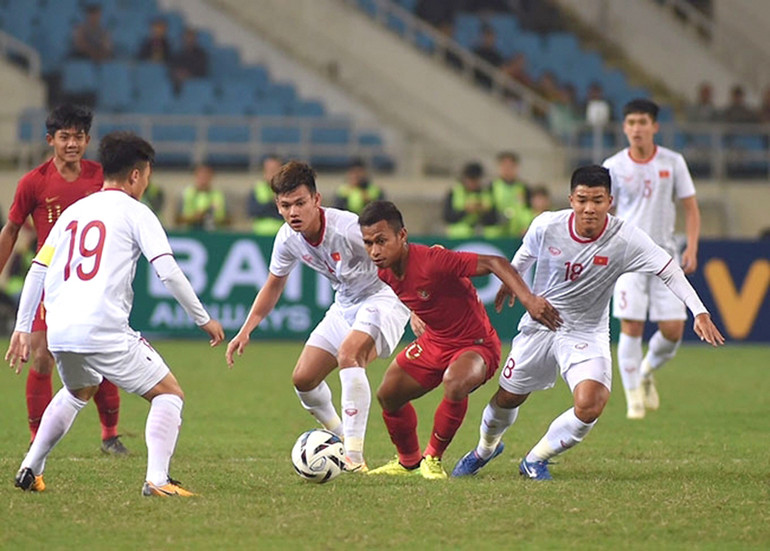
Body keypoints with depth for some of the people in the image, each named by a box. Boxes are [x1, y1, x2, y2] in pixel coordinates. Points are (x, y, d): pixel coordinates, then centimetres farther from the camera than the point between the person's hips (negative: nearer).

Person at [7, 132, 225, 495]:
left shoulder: (73, 212, 20)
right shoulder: (135, 212, 2)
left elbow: (37, 272, 18)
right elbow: (169, 273, -7)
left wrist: (22, 328, 23)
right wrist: (203, 319, 1)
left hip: (59, 330, 7)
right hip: (104, 329, -7)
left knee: (78, 393, 36)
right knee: (169, 394, 4)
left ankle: (30, 470, 32)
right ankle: (157, 480, -14)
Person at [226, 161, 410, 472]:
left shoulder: (349, 229, -31)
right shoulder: (288, 239, -9)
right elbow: (273, 286, 10)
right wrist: (245, 330, 4)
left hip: (382, 298, -7)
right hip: (345, 305, 8)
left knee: (349, 354, -32)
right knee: (303, 379, 2)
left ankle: (354, 457, -31)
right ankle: (339, 439, 30)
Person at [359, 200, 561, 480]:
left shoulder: (433, 261, -31)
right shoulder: (384, 274, -8)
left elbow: (494, 263, -33)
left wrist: (528, 299, -43)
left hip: (476, 345, -8)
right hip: (433, 342, 8)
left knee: (455, 384, -36)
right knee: (388, 394, 6)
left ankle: (433, 458, -12)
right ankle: (409, 461, 34)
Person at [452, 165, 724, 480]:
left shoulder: (625, 239, -21)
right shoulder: (547, 226, -15)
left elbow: (669, 271, -22)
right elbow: (526, 254, 8)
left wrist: (699, 313, -32)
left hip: (587, 333, -2)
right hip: (540, 323, 2)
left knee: (589, 408, -22)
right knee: (507, 398, 13)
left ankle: (536, 459, 3)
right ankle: (486, 448, 48)